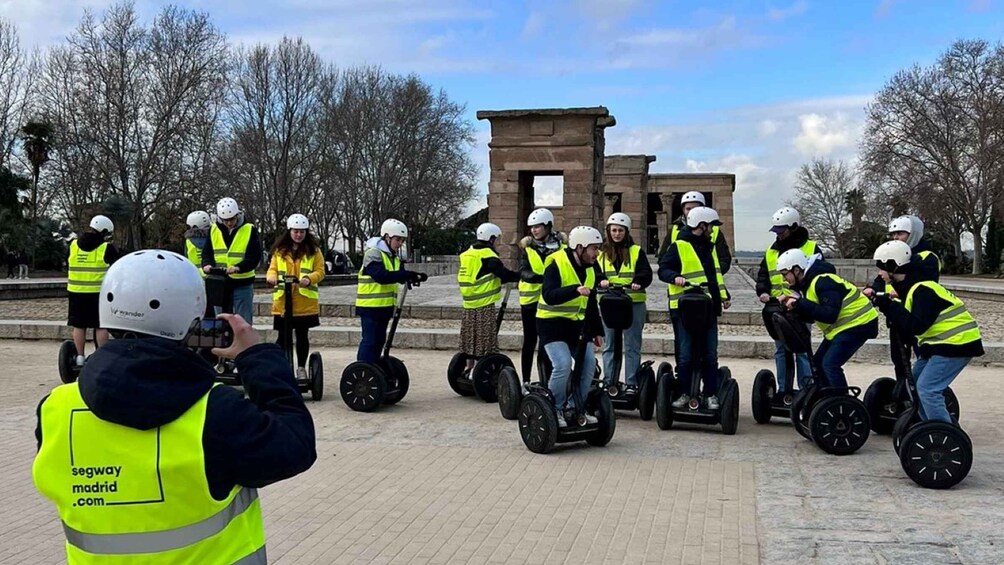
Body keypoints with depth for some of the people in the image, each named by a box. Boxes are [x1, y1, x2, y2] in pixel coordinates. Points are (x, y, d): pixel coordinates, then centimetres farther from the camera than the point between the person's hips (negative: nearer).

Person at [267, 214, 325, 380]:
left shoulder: (314, 250, 4)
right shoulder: (280, 249, 8)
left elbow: (320, 271, -1)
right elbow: (273, 269, 7)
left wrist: (309, 278, -21)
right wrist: (272, 277, -16)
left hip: (305, 302, -1)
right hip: (283, 301, 1)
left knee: (302, 336, 8)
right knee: (283, 337, 3)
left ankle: (301, 368, 20)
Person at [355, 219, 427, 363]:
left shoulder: (395, 256, 13)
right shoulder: (373, 253, -15)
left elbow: (400, 277, 9)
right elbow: (382, 276, -28)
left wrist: (415, 277, -12)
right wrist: (408, 274, -31)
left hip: (385, 306, 9)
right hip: (370, 306, -9)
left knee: (379, 341, 13)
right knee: (369, 341, -8)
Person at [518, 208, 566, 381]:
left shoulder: (561, 246, -2)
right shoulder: (528, 247, 0)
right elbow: (523, 272, -12)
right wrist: (541, 277, -31)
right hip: (531, 298, 0)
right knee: (530, 340, 6)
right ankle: (526, 380, 14)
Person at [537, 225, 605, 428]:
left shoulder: (590, 269, 9)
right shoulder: (557, 263, -16)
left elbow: (591, 303, 18)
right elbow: (549, 295, -31)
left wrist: (597, 331, 18)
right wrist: (575, 290, -43)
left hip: (577, 324, 8)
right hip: (552, 324, -8)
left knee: (589, 364, -1)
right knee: (563, 364, -21)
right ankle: (554, 410, -2)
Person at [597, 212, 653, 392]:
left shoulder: (636, 251, 6)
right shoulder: (602, 252, 13)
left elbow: (646, 274, -2)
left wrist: (638, 282, -23)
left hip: (634, 304, -2)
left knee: (632, 346, 1)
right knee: (609, 345, 5)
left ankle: (631, 383, 5)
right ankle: (608, 382, 11)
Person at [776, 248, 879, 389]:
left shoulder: (823, 281, -23)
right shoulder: (808, 282, 8)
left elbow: (829, 315, -31)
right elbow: (811, 316, 10)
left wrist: (799, 303, -30)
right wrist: (793, 304, -6)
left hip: (858, 324, -10)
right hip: (842, 326, 10)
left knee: (830, 364, -18)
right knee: (818, 362, 10)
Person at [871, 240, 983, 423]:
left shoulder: (922, 290, -21)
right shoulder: (910, 287, 9)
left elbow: (916, 326, -29)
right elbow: (906, 321, 8)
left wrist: (888, 306, -23)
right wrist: (889, 305, -6)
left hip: (957, 343, -11)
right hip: (939, 343, 11)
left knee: (927, 389, -16)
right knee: (915, 382, 15)